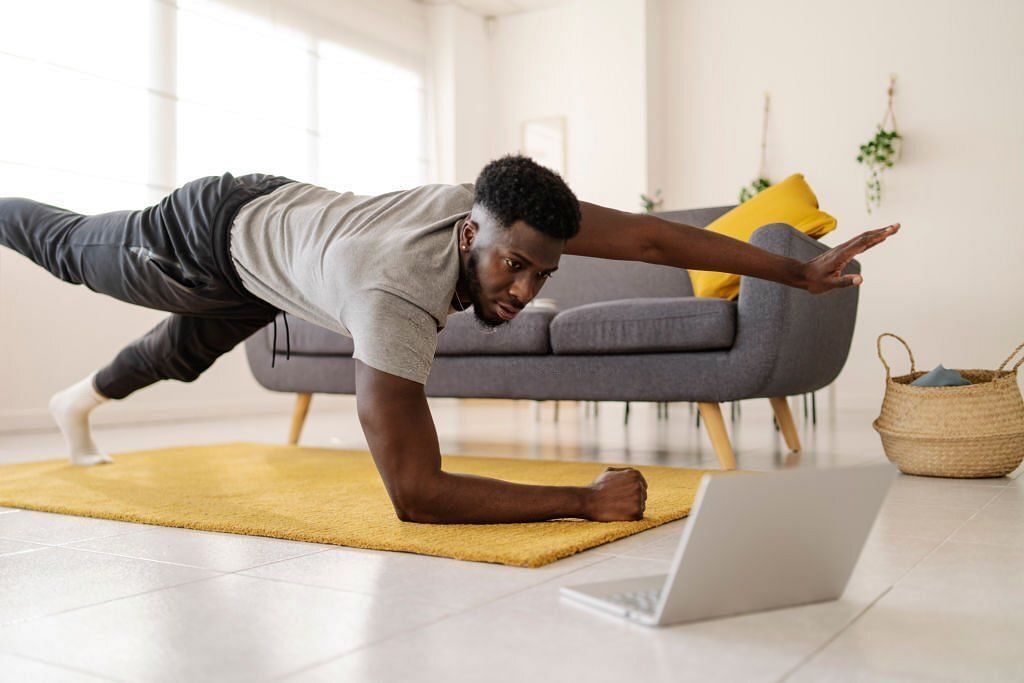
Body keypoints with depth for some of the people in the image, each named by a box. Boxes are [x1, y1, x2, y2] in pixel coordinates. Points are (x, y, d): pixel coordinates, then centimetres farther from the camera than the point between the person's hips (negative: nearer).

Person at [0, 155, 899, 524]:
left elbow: (649, 235, -30)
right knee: (74, 250, 24)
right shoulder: (395, 294, -51)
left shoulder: (504, 216, -32)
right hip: (218, 231, -7)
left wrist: (800, 270, -34)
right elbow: (414, 493, -52)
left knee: (186, 350, 34)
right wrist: (585, 499, -52)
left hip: (285, 218, 8)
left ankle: (83, 399, 63)